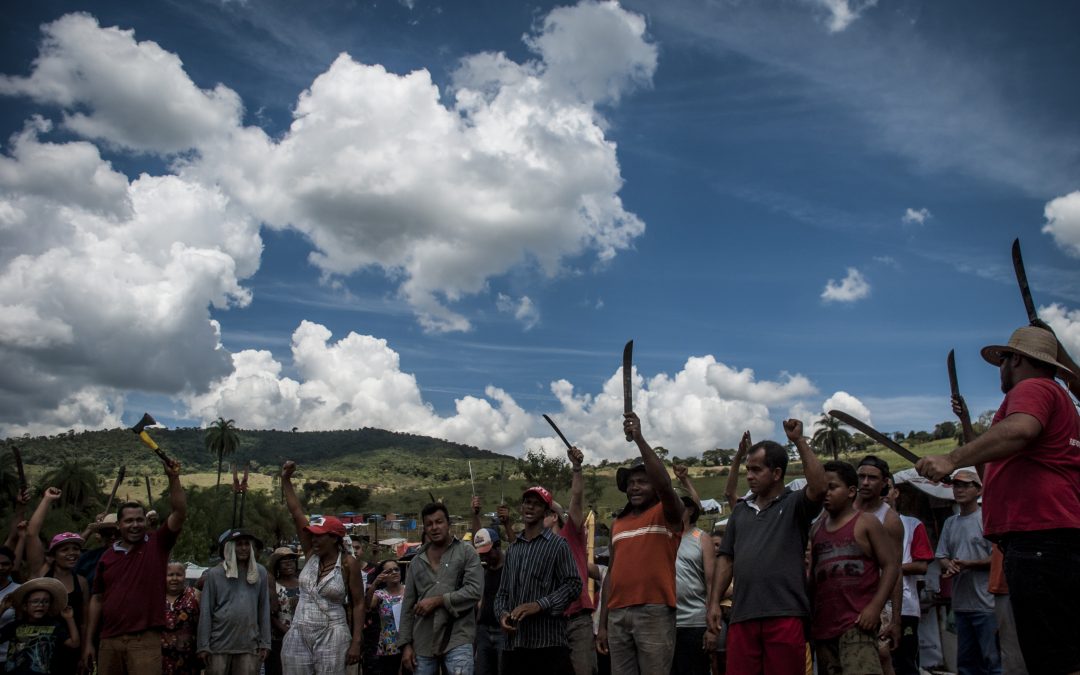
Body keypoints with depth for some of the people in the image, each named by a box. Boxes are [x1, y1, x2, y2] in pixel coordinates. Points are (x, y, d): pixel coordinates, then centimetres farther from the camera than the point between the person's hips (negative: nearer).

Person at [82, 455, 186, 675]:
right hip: (109, 641, 4)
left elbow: (180, 513, -11)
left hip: (145, 640, -3)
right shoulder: (107, 556, 10)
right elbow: (97, 599, 13)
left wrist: (173, 477, -20)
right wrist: (89, 641, 11)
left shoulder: (157, 545, 2)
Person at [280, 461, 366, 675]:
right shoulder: (311, 554, 4)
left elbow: (358, 604, -6)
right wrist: (286, 480, -1)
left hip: (331, 636, -5)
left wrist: (356, 642, -11)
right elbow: (296, 513, 2)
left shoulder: (349, 563, -7)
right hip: (298, 634, 5)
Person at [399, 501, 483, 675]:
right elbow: (408, 606, 13)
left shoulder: (466, 552, 1)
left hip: (457, 640, -4)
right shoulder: (417, 561, 13)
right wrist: (406, 643, 7)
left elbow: (475, 591, -10)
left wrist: (438, 600, -13)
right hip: (422, 644, 4)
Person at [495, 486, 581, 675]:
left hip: (548, 642, -5)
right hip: (514, 643, 5)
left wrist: (539, 605, -16)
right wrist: (502, 613, -1)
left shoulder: (557, 544, 1)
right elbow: (503, 592, 19)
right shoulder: (513, 549, 19)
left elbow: (573, 584, -8)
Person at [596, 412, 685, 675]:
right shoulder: (618, 524, 17)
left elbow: (664, 484, -18)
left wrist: (639, 439, -22)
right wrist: (603, 623, 13)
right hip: (618, 614, 5)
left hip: (654, 611, -5)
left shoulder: (666, 514, 3)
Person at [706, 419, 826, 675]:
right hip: (741, 616, 4)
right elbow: (726, 559, 17)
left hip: (785, 614, -4)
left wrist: (799, 441, -14)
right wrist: (714, 602, 8)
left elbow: (818, 488, -17)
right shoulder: (741, 510, 18)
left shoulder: (795, 504, 5)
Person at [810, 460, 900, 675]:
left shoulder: (866, 523, 1)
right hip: (823, 623, 6)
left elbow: (891, 565, -4)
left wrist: (875, 606, -14)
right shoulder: (816, 529, 16)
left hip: (857, 621, -6)